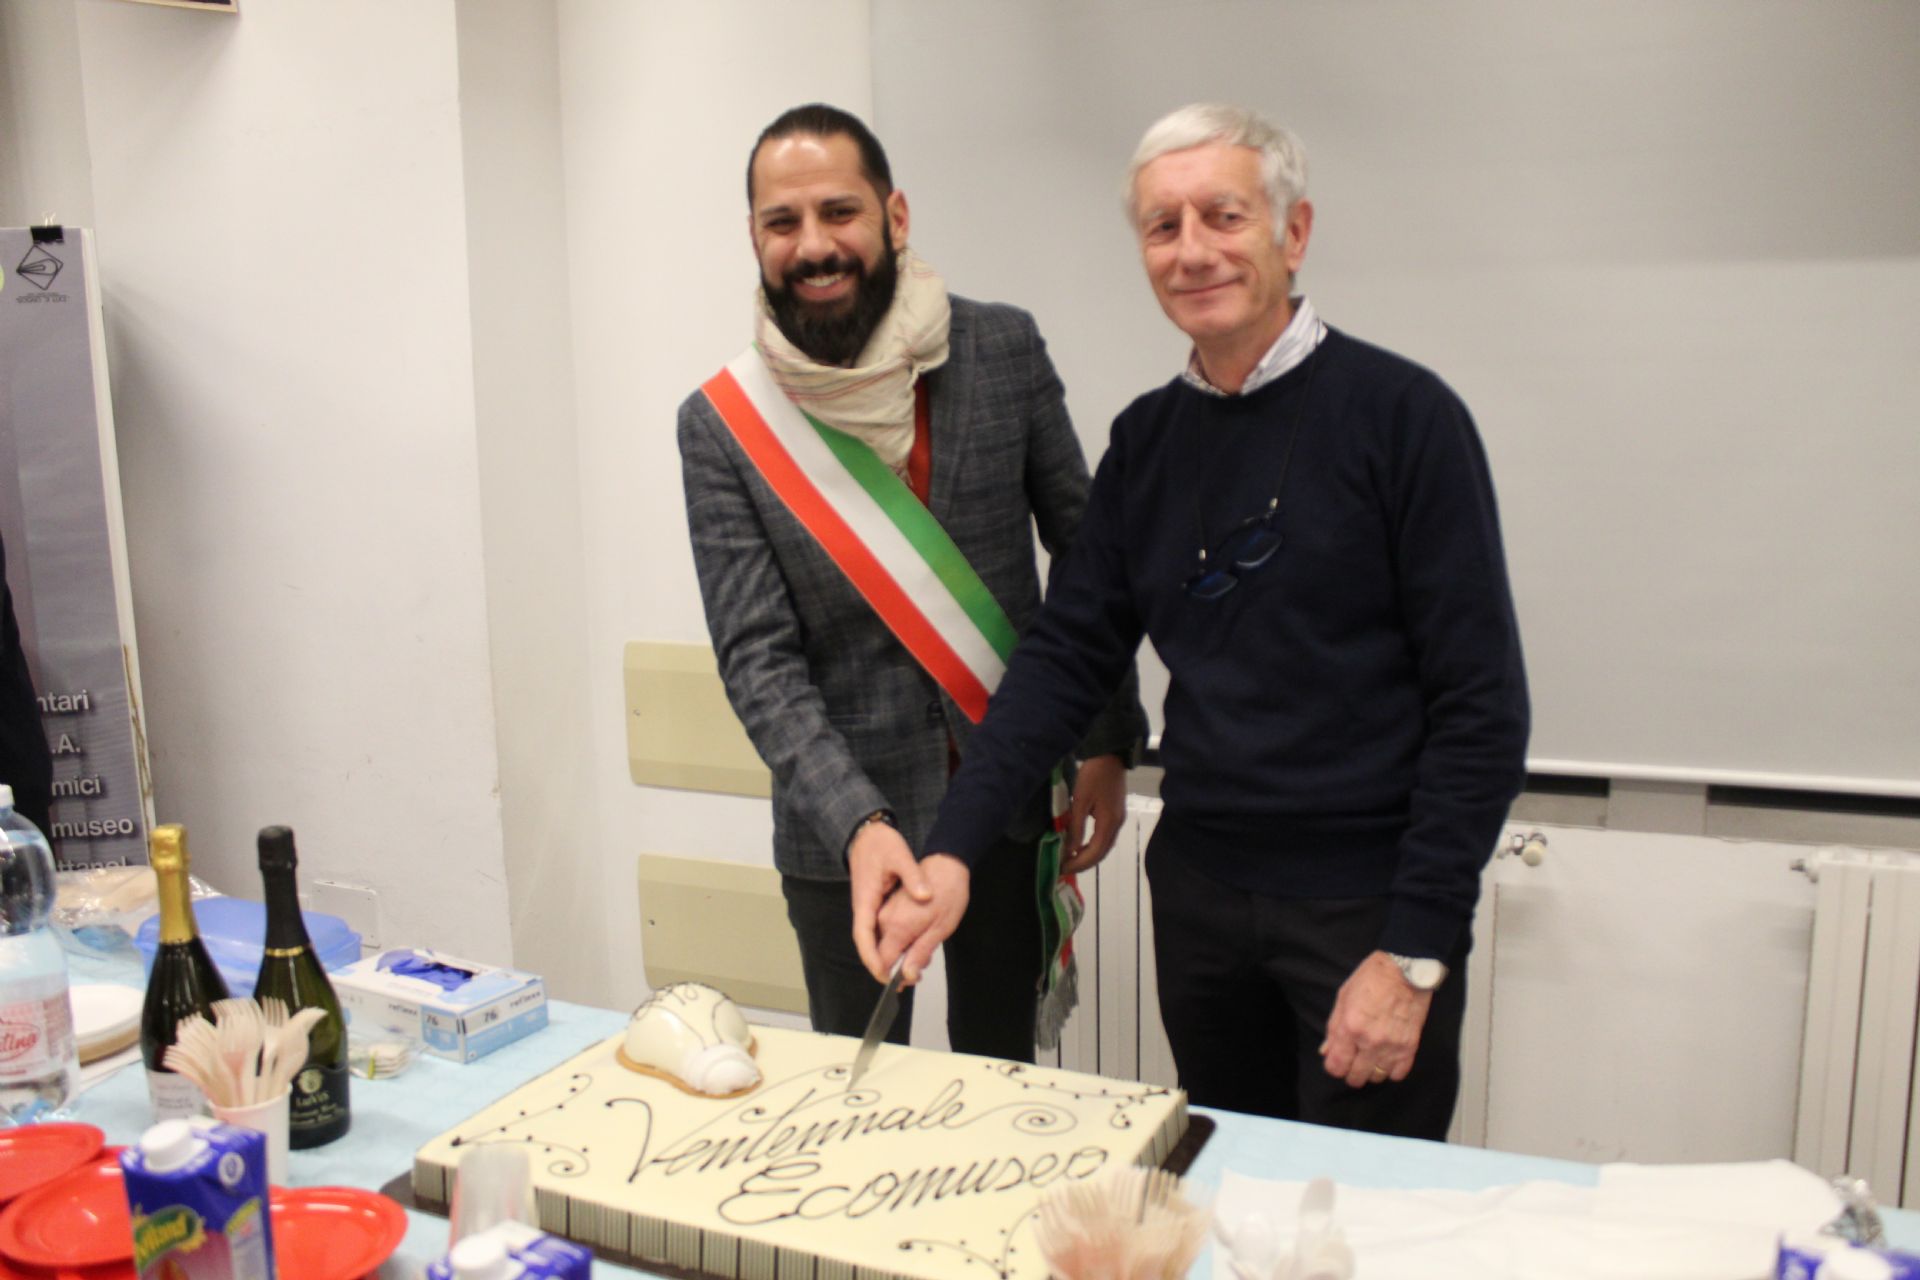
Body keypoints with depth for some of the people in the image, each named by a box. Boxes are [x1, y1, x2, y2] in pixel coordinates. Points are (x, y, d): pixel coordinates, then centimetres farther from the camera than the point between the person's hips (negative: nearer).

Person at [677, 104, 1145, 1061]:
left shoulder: (1003, 352, -4)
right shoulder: (722, 424, -8)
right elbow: (757, 658, -11)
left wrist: (1108, 745, 2)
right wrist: (859, 824, -24)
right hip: (840, 822, -1)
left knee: (1001, 1074, 17)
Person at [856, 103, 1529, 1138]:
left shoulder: (1400, 413, -10)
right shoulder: (1147, 438, 6)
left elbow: (1481, 707, -11)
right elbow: (1066, 651, 5)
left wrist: (1415, 953, -14)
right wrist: (953, 849, -7)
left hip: (1367, 904, -4)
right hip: (1197, 892, 5)